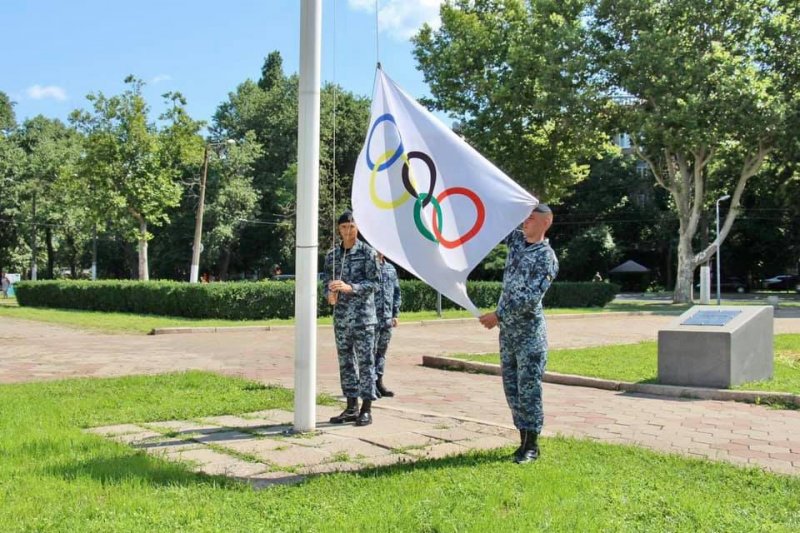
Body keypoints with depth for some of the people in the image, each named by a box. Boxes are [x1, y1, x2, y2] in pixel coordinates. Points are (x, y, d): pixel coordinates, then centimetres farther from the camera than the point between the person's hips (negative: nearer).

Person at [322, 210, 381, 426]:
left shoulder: (367, 252, -2)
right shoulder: (332, 255, 11)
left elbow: (375, 281, -8)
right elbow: (326, 281, 13)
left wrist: (350, 287, -21)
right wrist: (329, 294, -9)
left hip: (363, 316, -5)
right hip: (341, 317, 5)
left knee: (365, 362, -2)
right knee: (345, 362, 9)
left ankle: (366, 409, 4)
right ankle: (351, 407, 18)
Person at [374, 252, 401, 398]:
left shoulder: (391, 269, 13)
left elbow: (396, 292, 18)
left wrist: (395, 314, 13)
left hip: (387, 318, 6)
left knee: (382, 350, 12)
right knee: (371, 350, -2)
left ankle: (379, 381, 20)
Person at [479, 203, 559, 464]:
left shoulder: (546, 257, -12)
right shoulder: (517, 240, 10)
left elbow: (530, 298, -19)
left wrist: (498, 315, -19)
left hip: (529, 331, -7)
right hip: (508, 329, 7)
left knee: (528, 387, -3)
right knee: (511, 386, 10)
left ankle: (532, 444, 6)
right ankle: (524, 439, 19)